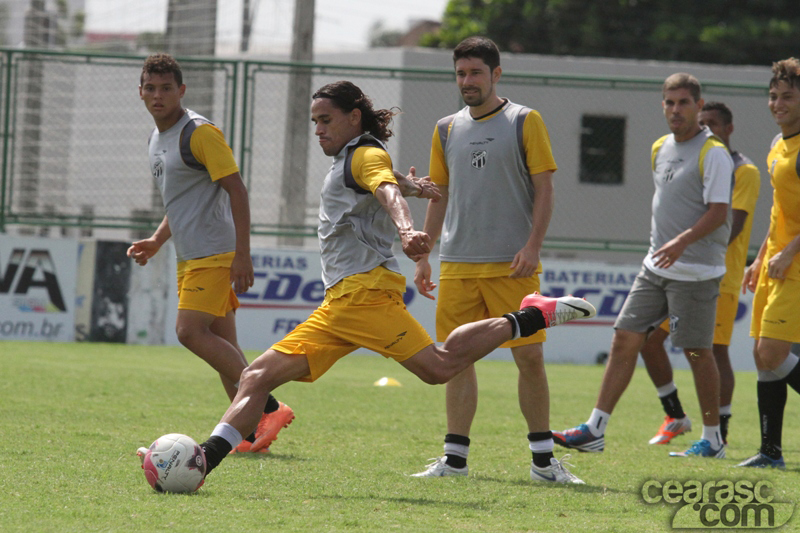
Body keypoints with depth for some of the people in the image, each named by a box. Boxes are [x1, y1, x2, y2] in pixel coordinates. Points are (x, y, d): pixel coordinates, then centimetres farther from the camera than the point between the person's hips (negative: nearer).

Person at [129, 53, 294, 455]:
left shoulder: (199, 133, -13)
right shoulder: (157, 137, 16)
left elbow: (236, 191, -17)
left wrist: (242, 255, -22)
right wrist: (158, 240, 16)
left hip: (216, 253, -9)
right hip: (189, 256, 9)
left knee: (190, 331, -19)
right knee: (220, 344, 5)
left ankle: (269, 407, -16)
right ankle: (253, 432, 5)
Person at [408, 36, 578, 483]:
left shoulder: (525, 122, 1)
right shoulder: (447, 130, 13)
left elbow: (544, 189, -2)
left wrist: (533, 245, -13)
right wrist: (423, 255, 14)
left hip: (512, 264, -4)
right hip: (458, 263, 4)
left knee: (529, 356, -5)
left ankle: (543, 459, 4)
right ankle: (455, 458, 8)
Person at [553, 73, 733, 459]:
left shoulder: (713, 154, -10)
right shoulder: (660, 149, 12)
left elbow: (718, 213, -18)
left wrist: (682, 241, -31)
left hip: (696, 272, -7)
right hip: (656, 267, 7)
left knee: (697, 351, -2)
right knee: (625, 339, 1)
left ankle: (712, 440, 10)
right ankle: (594, 431, 2)